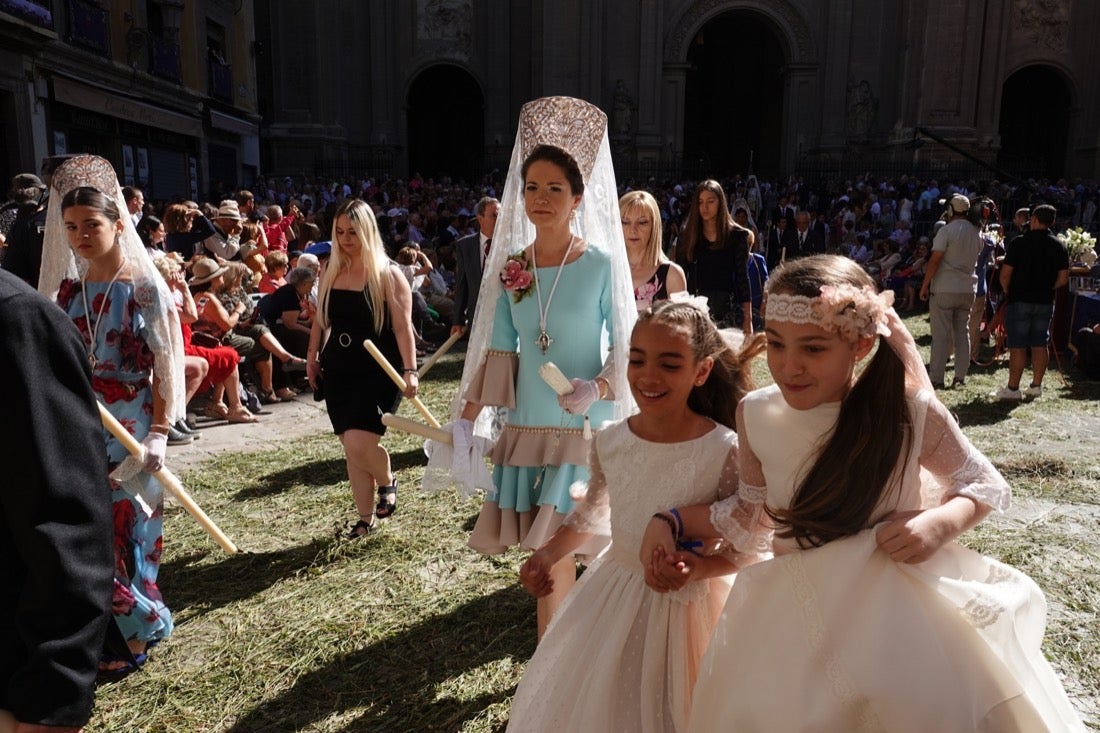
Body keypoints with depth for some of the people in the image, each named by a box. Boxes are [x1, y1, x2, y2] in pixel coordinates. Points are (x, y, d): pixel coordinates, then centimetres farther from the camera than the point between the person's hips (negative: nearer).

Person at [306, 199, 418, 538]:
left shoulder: (388, 275, -8)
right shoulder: (331, 273, 8)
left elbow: (403, 326, -13)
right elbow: (320, 319, 17)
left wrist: (410, 371, -21)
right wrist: (312, 357, 14)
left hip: (378, 371, -5)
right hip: (338, 370, 6)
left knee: (359, 442, -17)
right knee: (351, 448, 8)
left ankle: (388, 482, 16)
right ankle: (366, 518, 22)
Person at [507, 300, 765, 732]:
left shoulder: (725, 451, -23)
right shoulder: (609, 442, -9)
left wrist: (700, 568, -29)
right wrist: (548, 555, -1)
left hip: (687, 604, -4)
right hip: (615, 594, 5)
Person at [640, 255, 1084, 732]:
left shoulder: (908, 410, -17)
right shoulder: (756, 415, -9)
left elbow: (986, 485, 0)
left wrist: (940, 523, -20)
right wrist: (671, 521, 3)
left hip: (897, 609, -2)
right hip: (794, 616, 3)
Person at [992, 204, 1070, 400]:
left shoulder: (1019, 243, -10)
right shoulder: (1059, 246, 4)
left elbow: (1005, 274, -12)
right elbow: (1063, 279, 3)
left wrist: (1008, 292, 5)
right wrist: (1046, 288, 18)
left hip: (1020, 301, -5)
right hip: (1046, 302, 5)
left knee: (1017, 346, -3)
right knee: (1040, 344, 11)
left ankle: (1013, 389, -2)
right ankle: (1036, 386, 17)